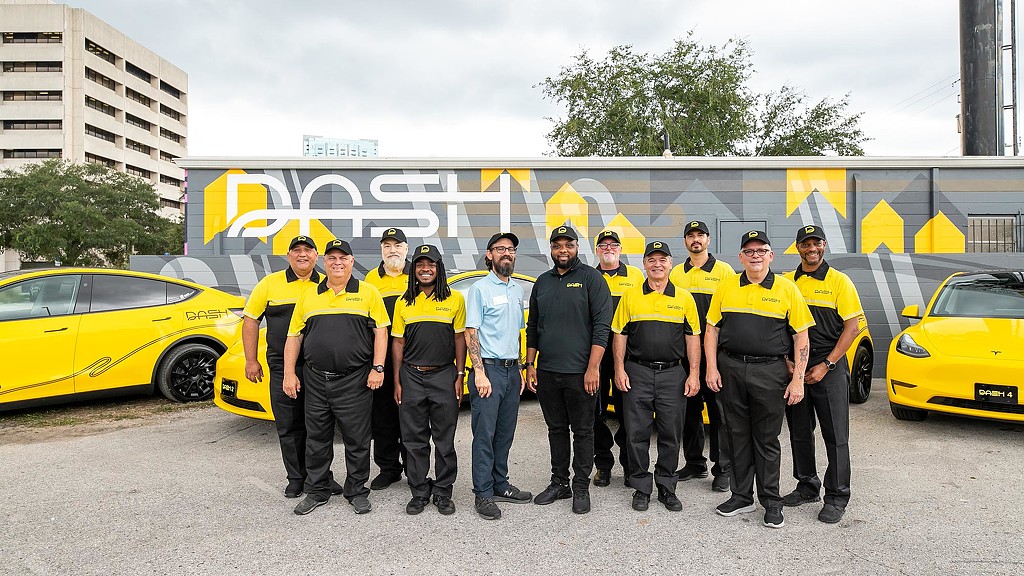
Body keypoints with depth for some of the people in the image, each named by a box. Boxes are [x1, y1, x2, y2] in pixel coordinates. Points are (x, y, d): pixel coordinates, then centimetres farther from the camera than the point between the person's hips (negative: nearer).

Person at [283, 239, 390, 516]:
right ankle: (316, 491, 25)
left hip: (355, 380, -3)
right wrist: (289, 373, 5)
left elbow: (380, 331, -1)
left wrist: (378, 368, -9)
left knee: (357, 440, 5)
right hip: (315, 380, 3)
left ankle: (357, 491, 20)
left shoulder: (368, 293, 2)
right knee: (317, 439, 12)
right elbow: (294, 336, 11)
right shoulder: (308, 296, 10)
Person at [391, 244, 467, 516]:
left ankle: (443, 492, 19)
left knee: (445, 439, 6)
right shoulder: (404, 302, 6)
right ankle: (419, 492, 21)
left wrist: (460, 377, -2)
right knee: (414, 439, 8)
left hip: (444, 376, -1)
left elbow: (459, 339, 3)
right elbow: (398, 342, 8)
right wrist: (397, 381, 3)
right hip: (411, 377, 2)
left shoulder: (455, 299, 1)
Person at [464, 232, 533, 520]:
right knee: (485, 434, -2)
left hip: (512, 369, 6)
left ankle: (500, 485, 24)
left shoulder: (518, 290, 16)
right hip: (489, 369, -6)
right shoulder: (480, 288, -5)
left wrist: (520, 369, 16)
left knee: (505, 433, 12)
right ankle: (484, 494, 7)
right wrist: (479, 372, -16)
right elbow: (470, 332, -9)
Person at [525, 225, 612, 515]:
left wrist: (593, 367, -15)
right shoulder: (542, 282, 13)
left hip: (580, 372, -5)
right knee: (556, 429, 14)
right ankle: (559, 483, 26)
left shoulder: (591, 278, -3)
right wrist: (530, 365, 12)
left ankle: (581, 487, 16)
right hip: (546, 372, 5)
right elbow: (532, 327, 18)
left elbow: (602, 325, -10)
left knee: (583, 431, 5)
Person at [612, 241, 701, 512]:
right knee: (637, 434, 4)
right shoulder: (630, 297, 5)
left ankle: (667, 488, 21)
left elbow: (692, 337, 5)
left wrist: (694, 374, -2)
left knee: (671, 434, 6)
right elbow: (619, 335, 6)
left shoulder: (684, 298, 6)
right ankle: (641, 488, 17)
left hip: (673, 373, 1)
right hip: (637, 373, 0)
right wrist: (619, 369, -3)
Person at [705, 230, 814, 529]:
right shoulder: (726, 287, 6)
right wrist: (712, 368, 0)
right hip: (731, 369, 2)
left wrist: (798, 379, -7)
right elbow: (711, 329, 9)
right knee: (738, 436, 10)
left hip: (770, 372, -2)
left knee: (767, 440, 5)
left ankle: (772, 502, 18)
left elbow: (801, 336, -1)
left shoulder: (786, 289, 0)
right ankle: (741, 497, 22)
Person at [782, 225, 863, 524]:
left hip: (829, 367, -4)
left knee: (835, 434, 0)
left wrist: (826, 365, -12)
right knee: (799, 431, 11)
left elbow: (852, 327, -6)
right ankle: (807, 486, 26)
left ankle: (836, 497, 11)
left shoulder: (839, 281, -2)